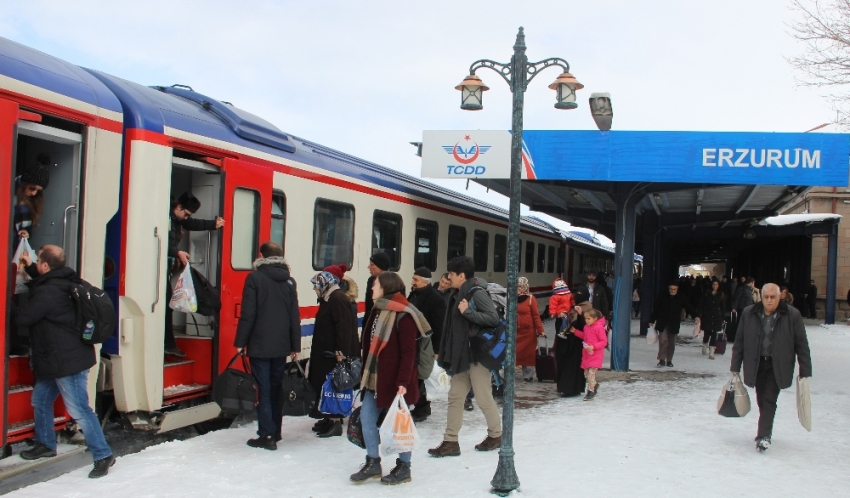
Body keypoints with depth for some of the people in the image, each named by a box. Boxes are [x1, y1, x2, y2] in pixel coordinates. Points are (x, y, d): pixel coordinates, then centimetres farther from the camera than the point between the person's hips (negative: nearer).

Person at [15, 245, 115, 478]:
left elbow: (23, 317, -18)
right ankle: (46, 444, 38)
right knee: (41, 400, 22)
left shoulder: (48, 293, -24)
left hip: (68, 362, -11)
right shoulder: (60, 282, 9)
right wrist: (30, 267, 34)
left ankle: (103, 455, -2)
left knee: (79, 410, -8)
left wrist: (18, 307, 4)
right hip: (56, 360, 11)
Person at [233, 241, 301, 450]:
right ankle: (275, 432, 23)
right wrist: (295, 346, 12)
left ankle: (266, 436, -2)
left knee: (264, 390, -2)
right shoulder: (289, 281, 7)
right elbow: (295, 317, 8)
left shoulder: (255, 278, -8)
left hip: (260, 345, -5)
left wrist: (240, 342, -6)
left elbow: (248, 314, -12)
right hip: (281, 346, 5)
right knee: (276, 388, 15)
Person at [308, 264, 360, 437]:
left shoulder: (337, 299, -17)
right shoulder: (328, 298, 17)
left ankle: (336, 423, -1)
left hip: (335, 354, -11)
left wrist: (341, 352, -27)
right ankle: (329, 418, 23)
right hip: (326, 352, 11)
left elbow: (344, 327, -24)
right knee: (324, 385, 14)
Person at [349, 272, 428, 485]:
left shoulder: (403, 315, -15)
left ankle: (404, 467, 17)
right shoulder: (378, 311, 11)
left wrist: (403, 381, -22)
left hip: (395, 379, -8)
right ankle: (373, 462, 20)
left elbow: (408, 352, -18)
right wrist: (365, 373, 16)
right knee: (366, 417, 7)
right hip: (375, 377, 8)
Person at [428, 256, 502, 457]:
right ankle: (450, 441, 11)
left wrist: (468, 311, -24)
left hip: (477, 355, -9)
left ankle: (496, 435, 21)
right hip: (461, 356, 9)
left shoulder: (477, 293, -14)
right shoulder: (459, 294, 12)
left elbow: (494, 318, -23)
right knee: (455, 397, 7)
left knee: (484, 398, 3)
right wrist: (448, 355, 14)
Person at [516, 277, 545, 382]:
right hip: (516, 331, 3)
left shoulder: (531, 299, -6)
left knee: (529, 354, 5)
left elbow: (536, 316, -8)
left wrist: (540, 330, -12)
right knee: (518, 353, 5)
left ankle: (528, 375, 15)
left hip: (529, 331, -3)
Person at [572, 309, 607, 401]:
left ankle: (591, 392, -4)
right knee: (586, 373, 12)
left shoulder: (599, 328, -15)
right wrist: (575, 331, 14)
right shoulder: (586, 327, 7)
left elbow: (604, 341, -14)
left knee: (591, 373, -12)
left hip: (596, 355, -8)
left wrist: (593, 347, -23)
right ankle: (595, 385, 36)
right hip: (586, 354, 8)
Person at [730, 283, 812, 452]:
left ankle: (764, 436, -10)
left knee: (769, 400, -11)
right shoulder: (749, 313, -1)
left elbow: (802, 345, -3)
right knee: (762, 400, 10)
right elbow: (739, 342, 5)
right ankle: (765, 432, 26)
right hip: (756, 364, 3)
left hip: (777, 366, -3)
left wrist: (805, 371, -5)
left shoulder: (792, 315, -7)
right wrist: (735, 367, 4)